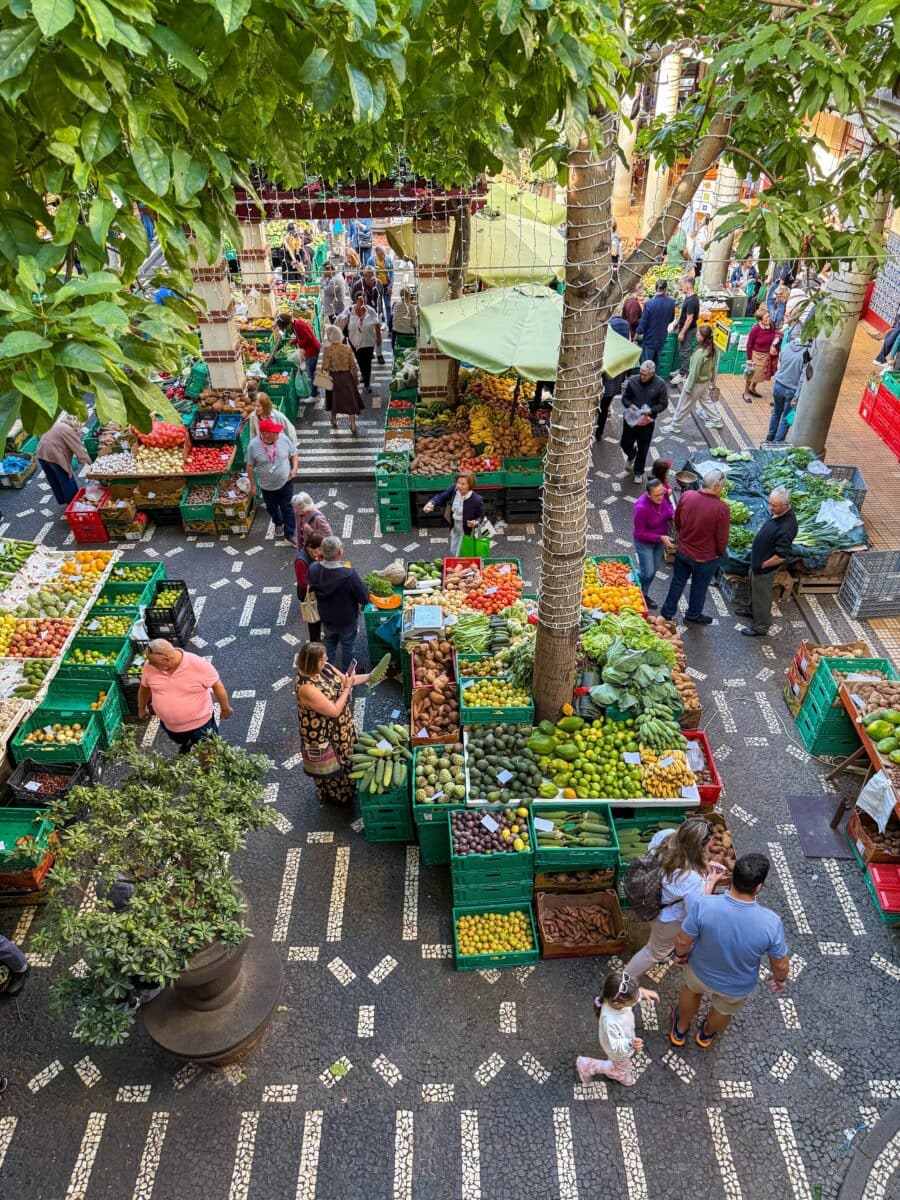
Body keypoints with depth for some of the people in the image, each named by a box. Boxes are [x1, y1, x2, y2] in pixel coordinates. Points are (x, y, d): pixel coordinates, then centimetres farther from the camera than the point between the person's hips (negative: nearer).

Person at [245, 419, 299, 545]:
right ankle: (278, 524, 51)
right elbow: (250, 466, -8)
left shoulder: (283, 438, -17)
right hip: (267, 486, 1)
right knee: (272, 508, 22)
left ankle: (290, 535, 17)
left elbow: (293, 453, 1)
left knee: (287, 508, 5)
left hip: (285, 482, 0)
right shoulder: (253, 445, -20)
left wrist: (294, 468, -14)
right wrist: (252, 484, -3)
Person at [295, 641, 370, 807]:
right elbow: (334, 711, -31)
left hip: (339, 725, 8)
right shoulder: (306, 687, -38)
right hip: (323, 734, -8)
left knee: (345, 758, 29)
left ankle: (346, 788, 55)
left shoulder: (324, 667, -13)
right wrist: (347, 688, -22)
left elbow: (344, 680, 2)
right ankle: (333, 795, 45)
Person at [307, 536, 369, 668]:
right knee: (347, 647, 24)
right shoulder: (349, 575, -39)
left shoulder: (313, 569, -23)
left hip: (326, 618, 4)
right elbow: (364, 598, -28)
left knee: (330, 644, 30)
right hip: (347, 620, -4)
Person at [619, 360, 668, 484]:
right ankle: (631, 456, 50)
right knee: (625, 443, 14)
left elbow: (663, 404, -6)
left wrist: (650, 411, -23)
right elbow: (625, 397, 3)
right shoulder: (633, 380, -8)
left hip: (647, 422, -2)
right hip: (631, 419, 2)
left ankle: (638, 472, 28)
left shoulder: (660, 384, -12)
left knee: (643, 449, 8)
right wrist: (630, 405, -19)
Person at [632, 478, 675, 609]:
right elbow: (639, 533, -25)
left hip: (661, 537, 6)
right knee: (648, 572, 3)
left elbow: (669, 507, 4)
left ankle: (644, 593, 41)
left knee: (655, 568, 20)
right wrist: (661, 538, -30)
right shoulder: (642, 507, -36)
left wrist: (673, 515, -18)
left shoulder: (664, 495, -20)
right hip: (645, 542, -6)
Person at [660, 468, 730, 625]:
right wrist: (720, 553, 3)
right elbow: (722, 537, -18)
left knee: (678, 582, 23)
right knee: (699, 587, 21)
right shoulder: (721, 508, -29)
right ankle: (693, 615, 42)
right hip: (705, 558, -3)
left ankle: (667, 612, 38)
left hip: (682, 551, 4)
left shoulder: (686, 496, -16)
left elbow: (677, 520, 2)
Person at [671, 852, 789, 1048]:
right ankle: (706, 1034, 64)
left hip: (700, 971, 0)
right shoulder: (770, 922, -35)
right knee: (724, 1011, 34)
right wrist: (780, 979, 6)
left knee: (692, 990, 36)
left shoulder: (704, 904, -35)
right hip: (736, 987, 0)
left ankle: (680, 1030, 60)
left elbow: (682, 941, -20)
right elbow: (780, 965, -17)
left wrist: (680, 954, 3)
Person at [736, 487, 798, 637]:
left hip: (765, 568, -9)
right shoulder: (778, 513, -8)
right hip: (758, 560, 9)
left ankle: (761, 627, 28)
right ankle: (752, 610, 53)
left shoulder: (787, 526, -35)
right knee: (754, 588, 29)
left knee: (762, 595, 10)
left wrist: (762, 565, -16)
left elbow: (781, 556, -30)